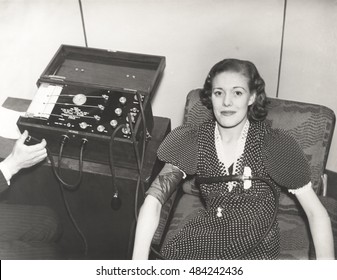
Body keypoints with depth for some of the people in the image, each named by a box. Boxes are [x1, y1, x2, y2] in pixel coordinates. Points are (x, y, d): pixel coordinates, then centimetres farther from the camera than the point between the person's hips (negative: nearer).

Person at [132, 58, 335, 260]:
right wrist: (138, 260, -27)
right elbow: (153, 199, -16)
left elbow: (317, 212, -12)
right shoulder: (192, 140, -8)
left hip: (256, 250, -2)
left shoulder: (276, 145, -14)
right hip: (207, 234, 2)